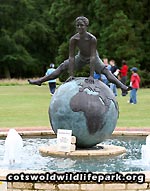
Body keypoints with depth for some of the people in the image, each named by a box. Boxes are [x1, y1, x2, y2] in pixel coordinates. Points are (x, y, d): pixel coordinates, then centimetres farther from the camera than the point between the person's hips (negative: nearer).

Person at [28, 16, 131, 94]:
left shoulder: (92, 39, -35)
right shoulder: (73, 39, -27)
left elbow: (92, 57, -38)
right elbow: (71, 57, -26)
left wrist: (91, 75, -44)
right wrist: (71, 75, -31)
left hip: (93, 57, -3)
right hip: (81, 57, 3)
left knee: (105, 70, -27)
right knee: (62, 67, -2)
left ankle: (122, 86, -39)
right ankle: (40, 81, 3)